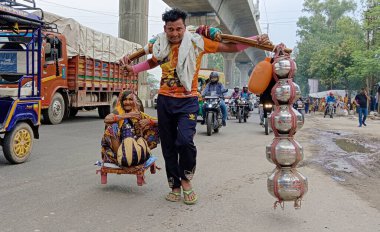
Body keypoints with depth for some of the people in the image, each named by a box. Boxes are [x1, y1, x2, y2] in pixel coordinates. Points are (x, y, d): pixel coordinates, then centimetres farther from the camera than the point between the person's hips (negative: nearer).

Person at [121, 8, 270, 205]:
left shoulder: (197, 42, -6)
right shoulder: (161, 46, 4)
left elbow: (230, 47, -2)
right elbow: (152, 62, 27)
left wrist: (255, 40, -11)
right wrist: (132, 69, 14)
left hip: (187, 101, -3)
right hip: (164, 100, 4)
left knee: (185, 141, -22)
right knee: (168, 146, 7)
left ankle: (186, 180, 5)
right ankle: (175, 186, 24)